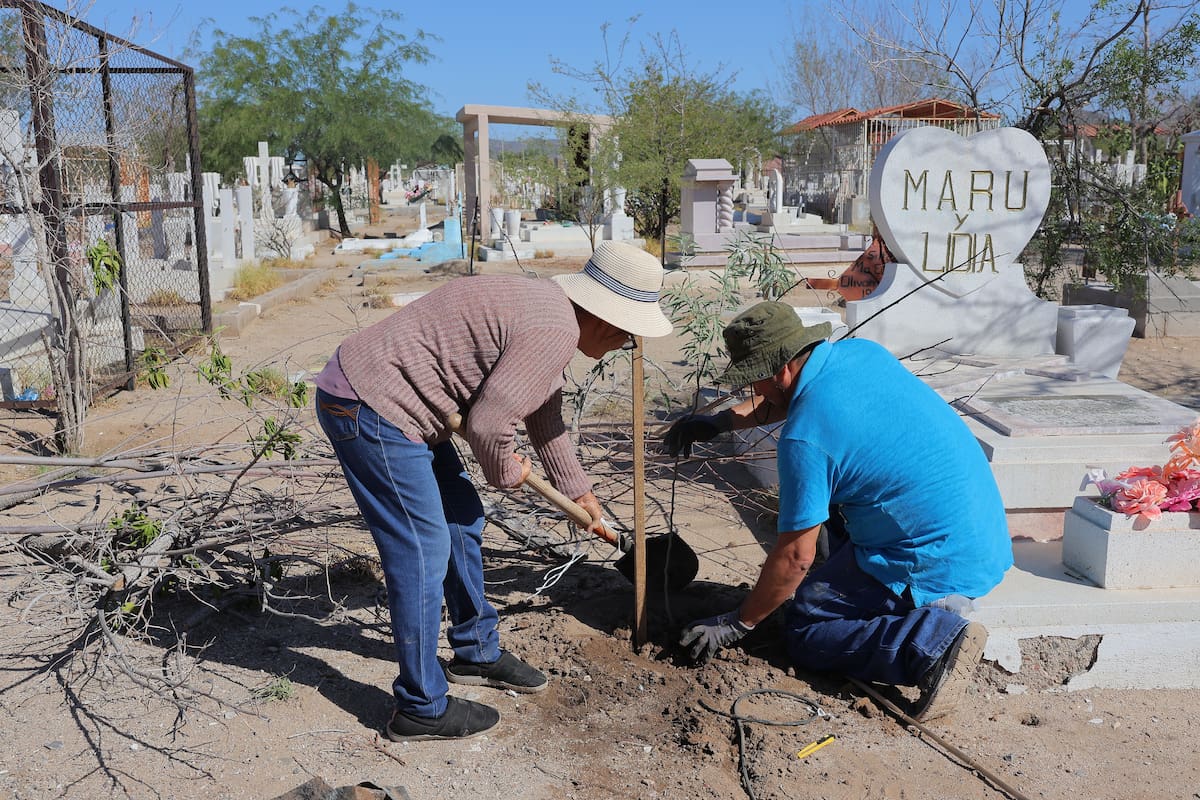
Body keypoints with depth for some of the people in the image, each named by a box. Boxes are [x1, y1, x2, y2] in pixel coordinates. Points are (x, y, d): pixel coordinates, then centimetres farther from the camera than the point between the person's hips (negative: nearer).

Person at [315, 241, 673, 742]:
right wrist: (506, 472, -2)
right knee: (423, 551, -5)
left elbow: (544, 415, 25)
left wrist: (577, 490, 33)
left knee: (463, 522, 18)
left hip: (387, 401, 11)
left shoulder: (546, 310, 12)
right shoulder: (554, 331, -22)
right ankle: (421, 709, 11)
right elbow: (487, 423, -24)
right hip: (369, 410, -11)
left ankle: (476, 653, 35)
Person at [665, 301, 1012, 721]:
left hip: (940, 566, -9)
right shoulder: (862, 352, 2)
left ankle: (932, 640, -13)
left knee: (802, 630, 3)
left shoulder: (803, 438, -21)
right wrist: (719, 421, 19)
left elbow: (795, 556, -14)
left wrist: (737, 623, 0)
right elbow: (787, 399, 24)